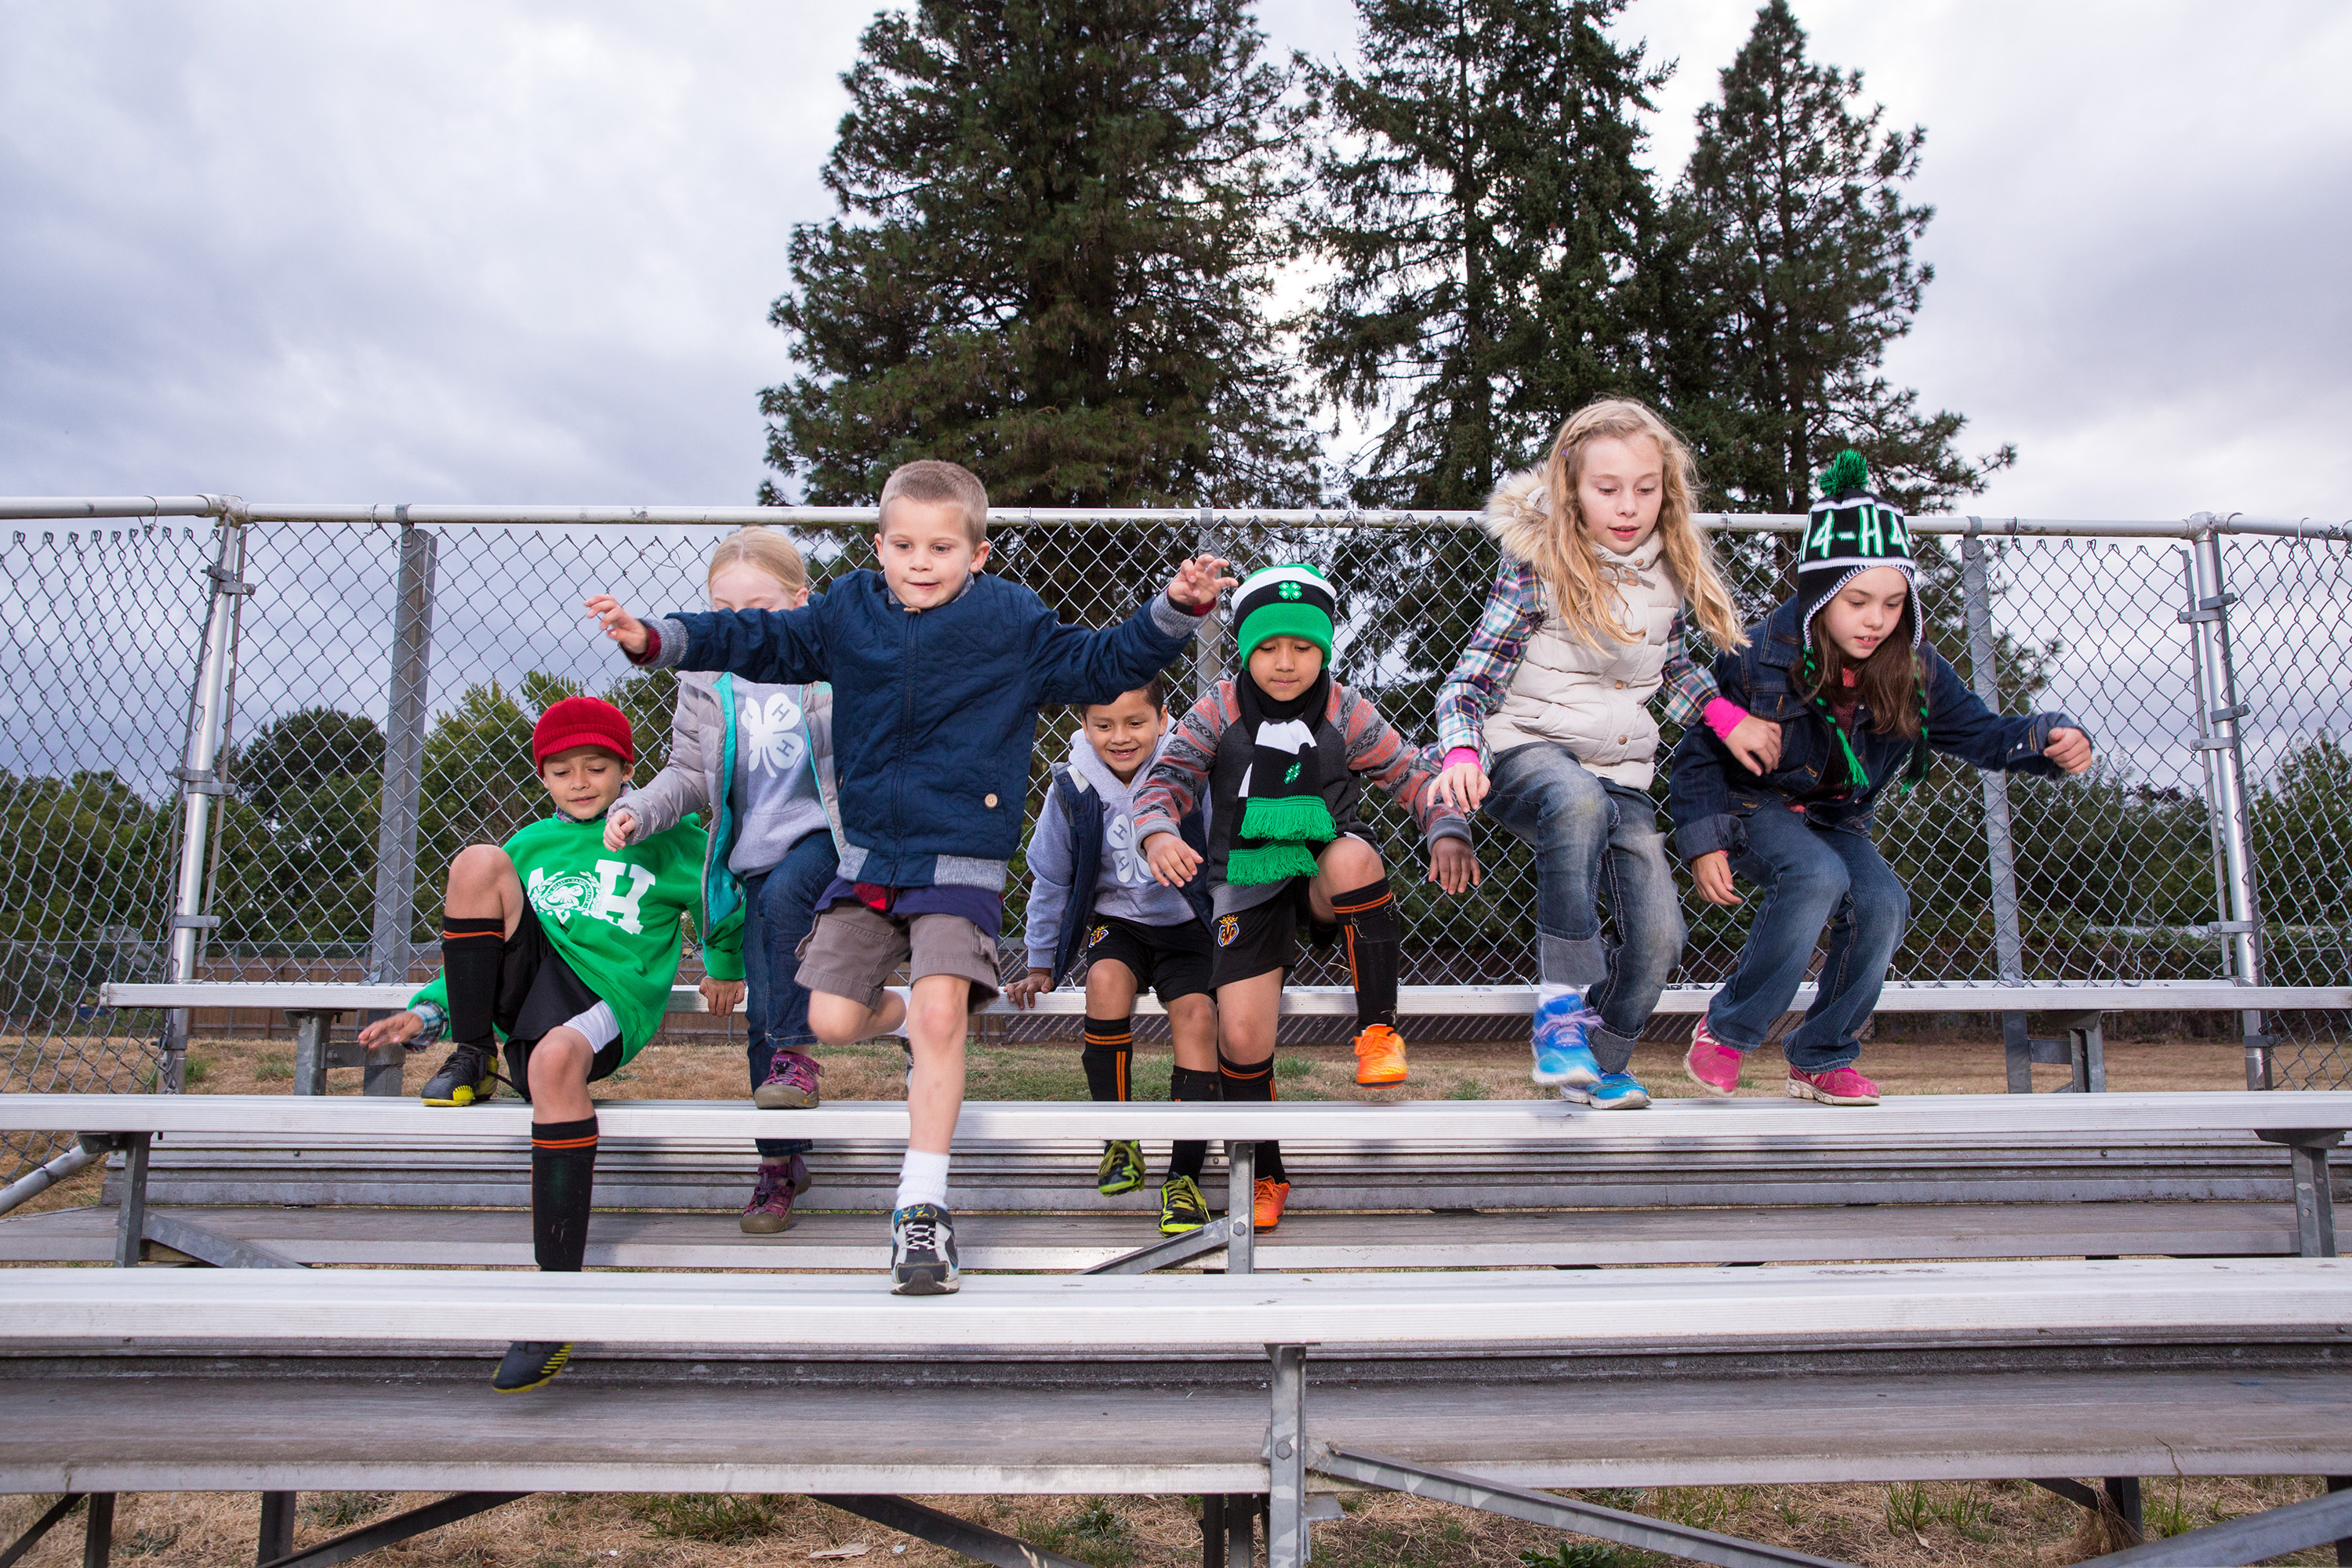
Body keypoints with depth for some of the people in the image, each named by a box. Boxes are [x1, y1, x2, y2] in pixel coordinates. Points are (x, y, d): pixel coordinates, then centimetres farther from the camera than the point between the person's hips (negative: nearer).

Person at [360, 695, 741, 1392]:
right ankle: (473, 1059, -8)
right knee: (478, 861, -16)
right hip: (526, 988, 4)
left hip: (608, 1006, -4)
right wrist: (430, 1012, 11)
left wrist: (725, 967, 27)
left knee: (554, 1058, -41)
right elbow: (485, 944, 24)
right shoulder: (530, 845, 22)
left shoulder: (661, 835, 11)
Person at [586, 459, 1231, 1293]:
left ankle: (922, 1207, -12)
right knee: (831, 1020, 2)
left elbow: (1102, 666, 3)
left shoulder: (1014, 623, -1)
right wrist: (656, 638, 2)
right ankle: (921, 1029, 37)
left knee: (940, 1012, -21)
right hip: (867, 857, 4)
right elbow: (764, 641, 11)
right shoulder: (847, 612, 5)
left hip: (960, 863, -4)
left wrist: (1175, 609, -9)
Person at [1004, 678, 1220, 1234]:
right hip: (1116, 922, 1)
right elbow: (1050, 880, 5)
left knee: (1197, 1015, -24)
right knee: (1107, 979, -30)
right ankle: (1119, 1143, -14)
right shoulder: (1073, 789, -7)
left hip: (1187, 925, -1)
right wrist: (1041, 966, 10)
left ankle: (1184, 1177, -13)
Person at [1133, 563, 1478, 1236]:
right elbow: (1168, 776, -11)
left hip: (1322, 884, 0)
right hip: (1249, 889, 1)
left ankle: (1377, 1028, -21)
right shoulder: (1220, 711, -2)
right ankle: (1263, 1176, 16)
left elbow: (1413, 776, -2)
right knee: (1241, 1033, -11)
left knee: (1353, 855, -37)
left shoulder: (1346, 713, -1)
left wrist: (1448, 833, -22)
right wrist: (1159, 832, -33)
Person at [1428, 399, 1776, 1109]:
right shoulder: (1536, 569, -10)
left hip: (1622, 773, 5)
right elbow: (1470, 680, -11)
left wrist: (1725, 715, 8)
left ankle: (1601, 1063, 22)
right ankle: (1561, 1005, -30)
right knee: (1579, 802, -42)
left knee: (1659, 935, -7)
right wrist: (1462, 754, -30)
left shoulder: (1670, 573, 5)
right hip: (1528, 752, -5)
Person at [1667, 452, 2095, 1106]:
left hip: (1837, 819, 5)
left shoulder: (1914, 671, -8)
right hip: (1756, 808, -5)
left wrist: (2049, 741, -21)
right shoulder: (1759, 660, -20)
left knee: (1883, 904, -22)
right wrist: (1703, 843, -20)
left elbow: (1981, 732, 1)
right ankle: (1725, 1030, -18)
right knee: (1818, 878, -34)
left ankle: (1820, 1059, -1)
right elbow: (1699, 753, -13)